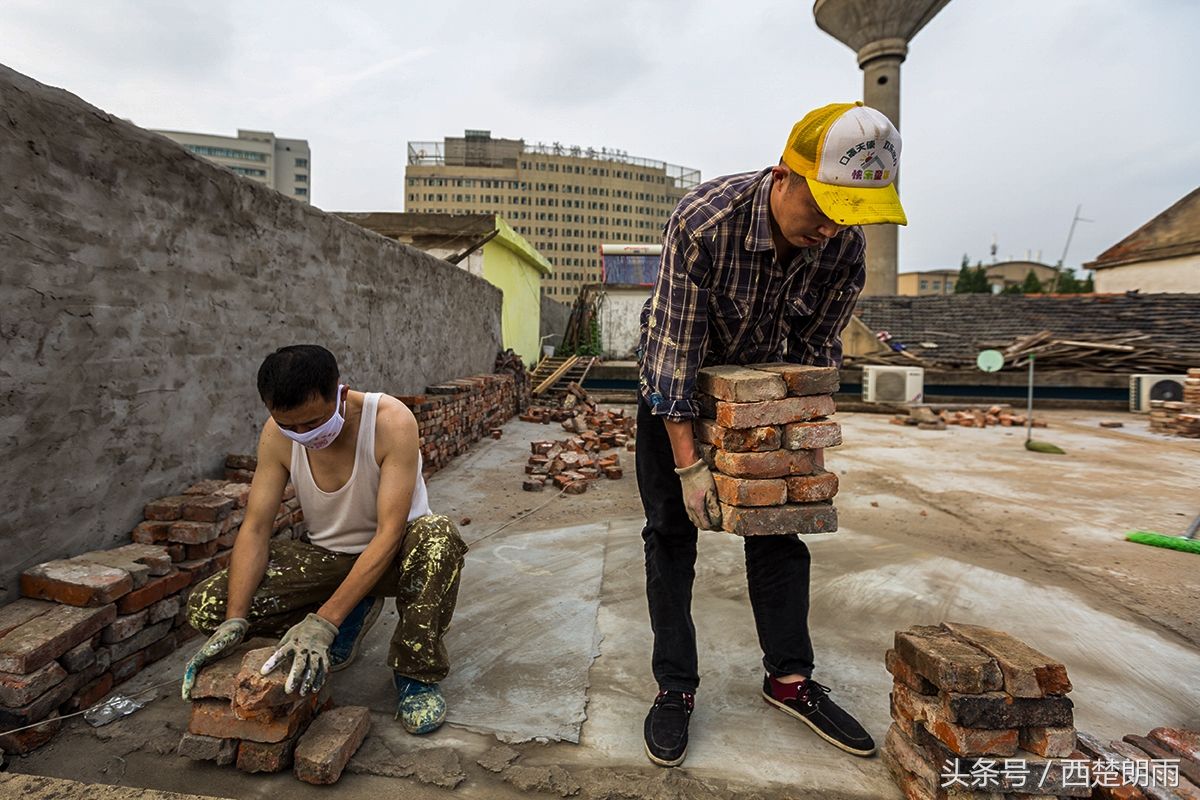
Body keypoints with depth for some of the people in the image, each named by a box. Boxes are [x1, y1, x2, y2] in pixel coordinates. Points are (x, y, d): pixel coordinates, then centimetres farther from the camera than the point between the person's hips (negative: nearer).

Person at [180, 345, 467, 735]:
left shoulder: (392, 421, -29)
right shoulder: (278, 433, -15)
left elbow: (389, 532, -32)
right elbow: (255, 528, -11)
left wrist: (323, 621, -37)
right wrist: (235, 620, -23)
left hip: (391, 554, -4)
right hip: (328, 555, 4)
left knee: (438, 535, -39)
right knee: (205, 609, -13)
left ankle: (416, 672, -15)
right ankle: (352, 611, 6)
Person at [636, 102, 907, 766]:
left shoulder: (843, 244, -19)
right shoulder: (703, 219, -33)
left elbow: (817, 348, -7)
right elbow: (673, 351, -30)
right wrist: (688, 464, -29)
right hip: (675, 380, -3)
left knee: (780, 519, 3)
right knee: (672, 528, -4)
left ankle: (789, 678, 19)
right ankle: (675, 688, 10)